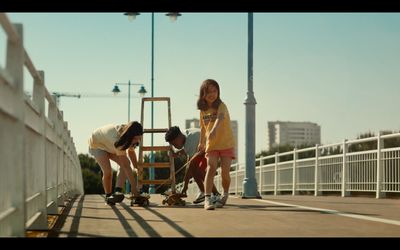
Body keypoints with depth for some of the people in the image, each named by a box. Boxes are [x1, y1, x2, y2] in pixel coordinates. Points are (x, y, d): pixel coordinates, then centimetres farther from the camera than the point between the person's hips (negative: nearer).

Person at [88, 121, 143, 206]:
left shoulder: (131, 138, -23)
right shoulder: (117, 140, -45)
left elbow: (131, 152, 0)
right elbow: (126, 166, -43)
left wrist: (137, 169, 2)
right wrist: (134, 187, -40)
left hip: (110, 146, 7)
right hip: (97, 145, -7)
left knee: (125, 163, -19)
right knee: (107, 171, -24)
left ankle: (117, 191, -26)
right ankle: (108, 196, 0)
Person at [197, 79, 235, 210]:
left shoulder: (221, 106, -12)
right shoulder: (203, 110, 5)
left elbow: (220, 118, -33)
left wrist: (214, 130, -51)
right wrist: (201, 142, 26)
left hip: (226, 144, -3)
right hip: (211, 145, 3)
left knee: (225, 172, -5)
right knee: (211, 168, -17)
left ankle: (225, 195, 25)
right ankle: (207, 199, -24)